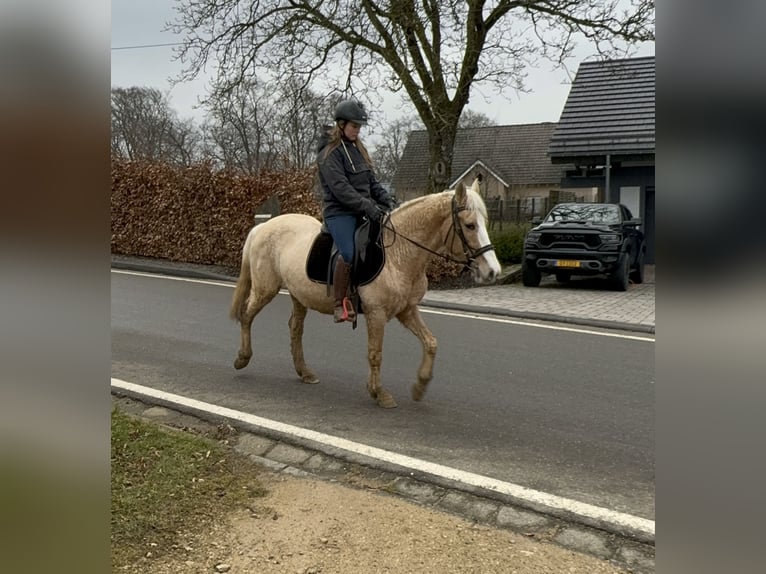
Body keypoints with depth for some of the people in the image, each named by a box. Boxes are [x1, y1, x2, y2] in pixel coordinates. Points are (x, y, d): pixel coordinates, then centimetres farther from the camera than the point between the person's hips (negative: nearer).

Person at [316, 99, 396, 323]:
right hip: (339, 212, -8)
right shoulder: (330, 152, -6)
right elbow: (340, 189, -17)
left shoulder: (357, 148, 18)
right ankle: (339, 304, -15)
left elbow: (372, 182, 19)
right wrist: (368, 207, -22)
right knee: (349, 253, -28)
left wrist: (387, 201, 2)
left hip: (362, 212, 8)